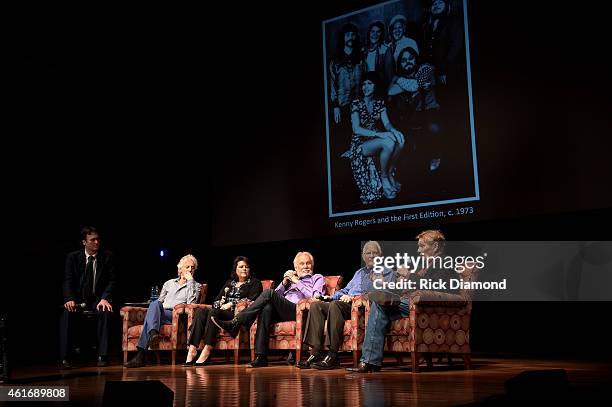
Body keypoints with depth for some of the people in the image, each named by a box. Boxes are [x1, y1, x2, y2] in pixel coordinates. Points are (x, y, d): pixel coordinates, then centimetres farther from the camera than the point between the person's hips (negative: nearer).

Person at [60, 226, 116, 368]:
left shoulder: (107, 256, 2)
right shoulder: (73, 257, 4)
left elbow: (111, 281, -1)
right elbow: (68, 281, -2)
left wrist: (105, 298, -18)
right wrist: (70, 299, -21)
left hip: (99, 299, -1)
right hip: (78, 299, 1)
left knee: (105, 312, -33)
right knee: (67, 313, -31)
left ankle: (102, 356, -30)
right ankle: (65, 358, -27)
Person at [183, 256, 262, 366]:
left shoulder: (254, 283, 14)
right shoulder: (229, 283, 29)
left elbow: (251, 300, -3)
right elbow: (216, 300, 23)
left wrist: (231, 304, -9)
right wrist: (220, 304, -2)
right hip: (222, 311, 5)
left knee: (214, 312, -34)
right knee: (201, 311, -26)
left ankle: (206, 352, -40)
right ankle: (192, 350, -38)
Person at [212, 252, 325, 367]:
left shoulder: (318, 278, 21)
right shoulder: (291, 277, 35)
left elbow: (315, 297, 0)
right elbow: (277, 296, 25)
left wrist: (297, 282, 2)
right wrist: (284, 282, 10)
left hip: (297, 311, -4)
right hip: (281, 312, 4)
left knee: (269, 293, -26)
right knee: (267, 308, -33)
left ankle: (236, 323, -29)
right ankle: (260, 357, -36)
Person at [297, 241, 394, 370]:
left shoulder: (386, 272, 14)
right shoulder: (359, 272, 35)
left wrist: (354, 297, -13)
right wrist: (343, 295, 4)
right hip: (346, 304, 7)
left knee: (335, 304, -35)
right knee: (316, 305, -19)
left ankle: (332, 356, -37)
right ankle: (316, 352, -26)